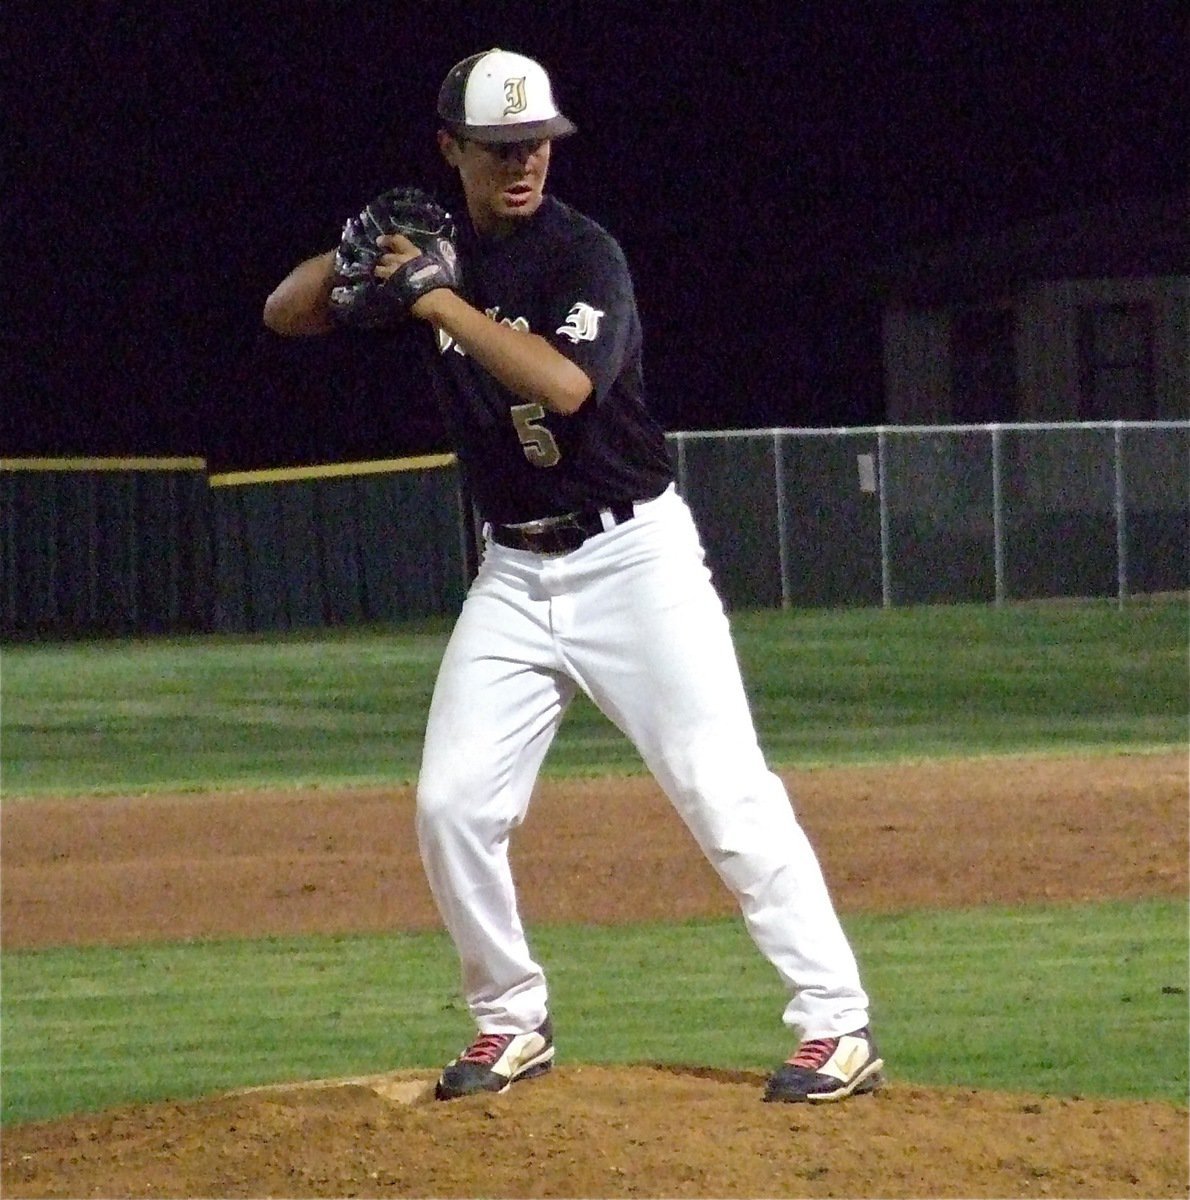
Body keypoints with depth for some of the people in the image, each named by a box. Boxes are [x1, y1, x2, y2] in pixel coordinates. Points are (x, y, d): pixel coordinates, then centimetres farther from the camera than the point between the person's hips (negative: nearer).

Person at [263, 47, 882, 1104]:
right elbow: (282, 314, 6)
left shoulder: (583, 253, -13)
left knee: (725, 790, -11)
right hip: (514, 572, 6)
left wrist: (442, 300, -29)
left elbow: (566, 384, -30)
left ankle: (837, 1025, -10)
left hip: (633, 556, -6)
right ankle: (513, 1022, 15)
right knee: (453, 802, -1)